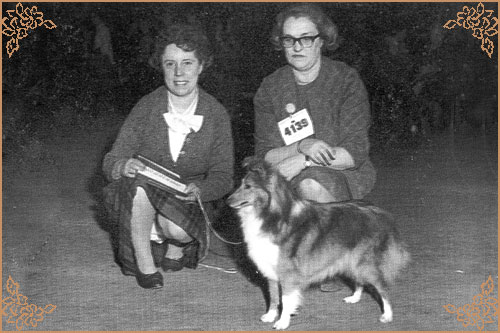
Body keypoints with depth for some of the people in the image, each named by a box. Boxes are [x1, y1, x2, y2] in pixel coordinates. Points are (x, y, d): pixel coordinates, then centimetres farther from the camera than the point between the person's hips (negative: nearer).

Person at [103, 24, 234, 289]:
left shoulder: (216, 114, -6)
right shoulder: (146, 107, -8)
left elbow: (222, 176, -3)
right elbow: (111, 161, -6)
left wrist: (198, 189, -26)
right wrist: (123, 166, -31)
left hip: (187, 201, 0)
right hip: (140, 200, 1)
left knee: (177, 229, -33)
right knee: (139, 181, -33)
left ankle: (176, 246, 7)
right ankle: (143, 262, -14)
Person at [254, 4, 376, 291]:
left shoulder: (346, 80, -8)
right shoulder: (270, 88, 2)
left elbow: (354, 153, -15)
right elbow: (265, 155, -4)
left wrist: (300, 162, -23)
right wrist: (302, 146, -23)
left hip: (346, 176, -3)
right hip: (295, 177, 3)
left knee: (310, 185, -36)